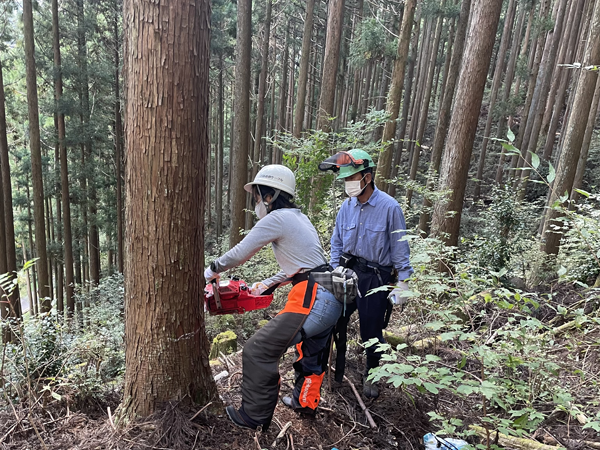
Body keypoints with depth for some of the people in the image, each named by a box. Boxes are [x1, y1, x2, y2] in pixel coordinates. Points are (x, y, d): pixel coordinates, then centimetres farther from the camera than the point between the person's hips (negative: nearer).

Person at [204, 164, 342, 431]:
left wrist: (213, 269, 12)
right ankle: (305, 402, 47)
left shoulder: (276, 219, -10)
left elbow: (240, 254, -5)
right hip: (331, 296, 10)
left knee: (258, 351, 1)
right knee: (312, 353, 27)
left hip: (312, 298, -10)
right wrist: (266, 286, 29)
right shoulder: (299, 218, 18)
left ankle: (254, 417, 15)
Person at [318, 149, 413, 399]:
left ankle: (370, 376, 34)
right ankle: (336, 369, 30)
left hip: (376, 278, -4)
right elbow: (337, 243, 9)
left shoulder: (389, 207, -14)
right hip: (347, 272, 4)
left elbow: (399, 248, -8)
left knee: (372, 331, 8)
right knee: (335, 321, 6)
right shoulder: (347, 206, 0)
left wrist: (402, 283, -8)